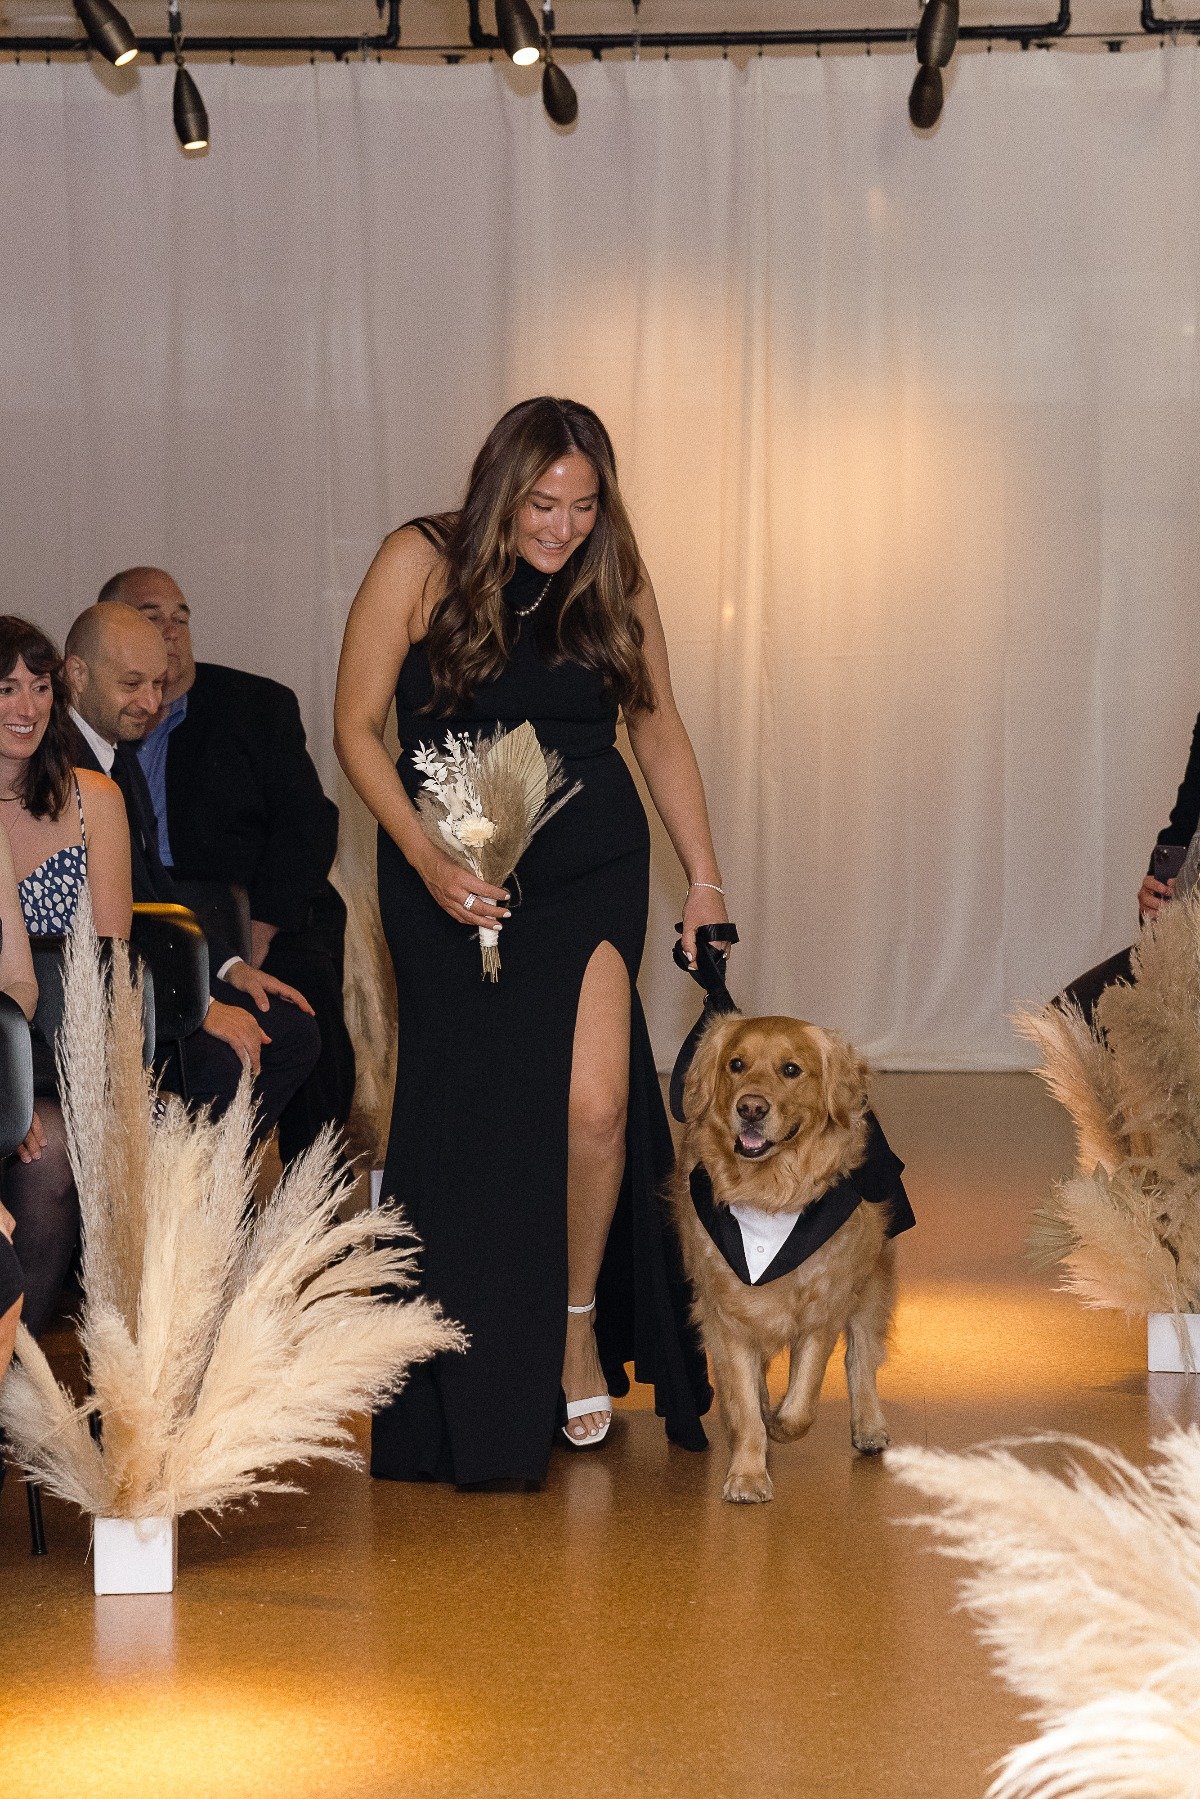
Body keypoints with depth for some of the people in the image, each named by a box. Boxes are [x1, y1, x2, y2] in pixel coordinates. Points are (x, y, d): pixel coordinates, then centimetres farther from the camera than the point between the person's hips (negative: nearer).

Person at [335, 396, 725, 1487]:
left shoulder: (615, 581, 0)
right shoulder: (422, 563, -9)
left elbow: (658, 728, 11)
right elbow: (358, 727, -6)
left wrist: (705, 881, 7)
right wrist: (427, 860, -17)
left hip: (592, 865, 1)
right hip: (452, 874, -1)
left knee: (595, 1100, -16)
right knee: (471, 1115, 2)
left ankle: (581, 1319, 9)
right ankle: (469, 1386, 17)